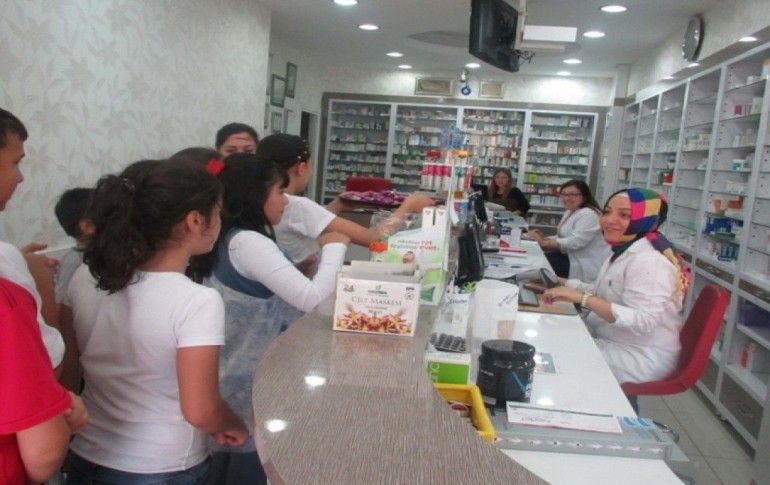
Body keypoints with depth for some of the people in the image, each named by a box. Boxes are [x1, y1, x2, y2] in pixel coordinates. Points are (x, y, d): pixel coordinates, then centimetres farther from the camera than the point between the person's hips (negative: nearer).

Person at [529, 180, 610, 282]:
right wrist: (543, 238, -7)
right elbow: (562, 238, 13)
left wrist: (545, 242, -23)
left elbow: (575, 241, -26)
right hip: (577, 263, 10)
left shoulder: (588, 214, -18)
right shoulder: (569, 212, 16)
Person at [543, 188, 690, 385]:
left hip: (642, 357, -9)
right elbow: (604, 293, 16)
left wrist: (582, 298, -36)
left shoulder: (648, 261, -23)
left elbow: (643, 322, -32)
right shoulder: (622, 252, 9)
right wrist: (561, 284, 7)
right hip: (612, 343, 9)